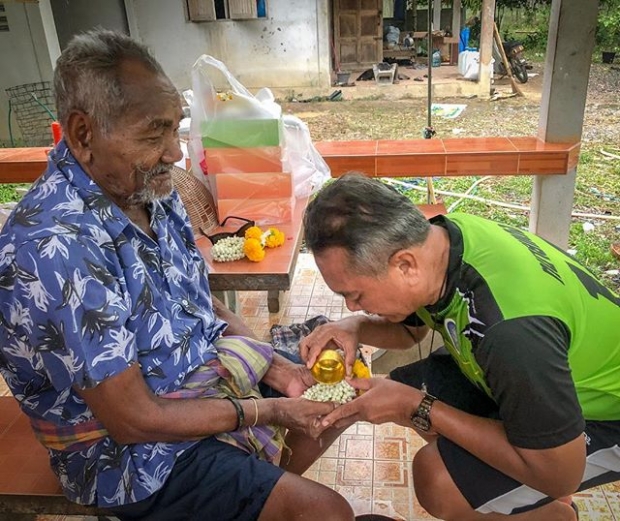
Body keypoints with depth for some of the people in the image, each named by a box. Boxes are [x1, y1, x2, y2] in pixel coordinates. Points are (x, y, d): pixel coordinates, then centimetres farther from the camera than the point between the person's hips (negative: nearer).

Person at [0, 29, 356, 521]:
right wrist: (267, 411, -16)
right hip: (132, 450, -7)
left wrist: (272, 366, -6)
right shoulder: (56, 249, -30)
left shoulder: (149, 189, -5)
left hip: (207, 377, 8)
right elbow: (134, 420, -25)